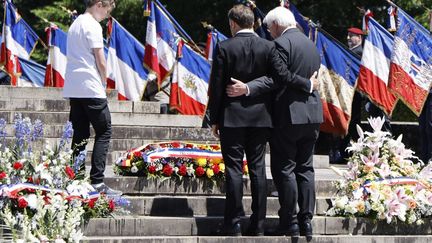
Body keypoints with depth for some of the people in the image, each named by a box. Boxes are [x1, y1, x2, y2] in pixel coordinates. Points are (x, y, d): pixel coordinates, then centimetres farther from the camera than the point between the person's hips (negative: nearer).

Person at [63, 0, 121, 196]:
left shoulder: (75, 24, 16)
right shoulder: (93, 26, -10)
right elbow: (100, 61, -12)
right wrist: (104, 82, 4)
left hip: (73, 89, 8)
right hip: (91, 88, -8)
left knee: (80, 135, 8)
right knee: (104, 132, -3)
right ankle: (97, 182, -11)